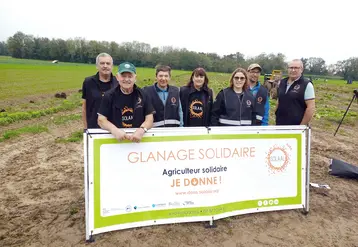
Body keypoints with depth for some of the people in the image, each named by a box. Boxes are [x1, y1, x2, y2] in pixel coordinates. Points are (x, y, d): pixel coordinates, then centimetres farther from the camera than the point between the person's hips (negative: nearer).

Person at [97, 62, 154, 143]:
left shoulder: (142, 95, 4)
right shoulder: (109, 95, 3)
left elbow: (149, 119, 3)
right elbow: (101, 120, 0)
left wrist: (142, 130, -18)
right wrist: (114, 130, -18)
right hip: (114, 139, -1)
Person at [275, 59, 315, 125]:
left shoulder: (307, 85, -10)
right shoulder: (282, 82, 9)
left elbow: (311, 108, -13)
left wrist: (302, 126, -16)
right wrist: (276, 114, 12)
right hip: (280, 125, 6)